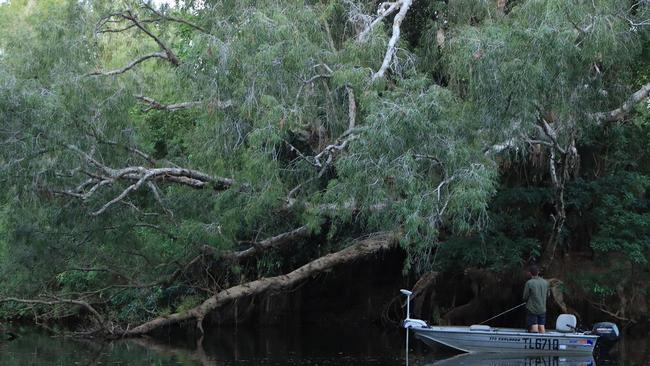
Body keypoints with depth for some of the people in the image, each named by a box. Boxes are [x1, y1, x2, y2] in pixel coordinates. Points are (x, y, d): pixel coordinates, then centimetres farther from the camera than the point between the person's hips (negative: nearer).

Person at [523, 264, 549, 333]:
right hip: (542, 309, 5)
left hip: (532, 309, -5)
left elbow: (525, 297, -6)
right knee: (542, 328, 8)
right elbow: (547, 295, 13)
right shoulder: (545, 282, 2)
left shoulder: (529, 283, -13)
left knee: (534, 330, -5)